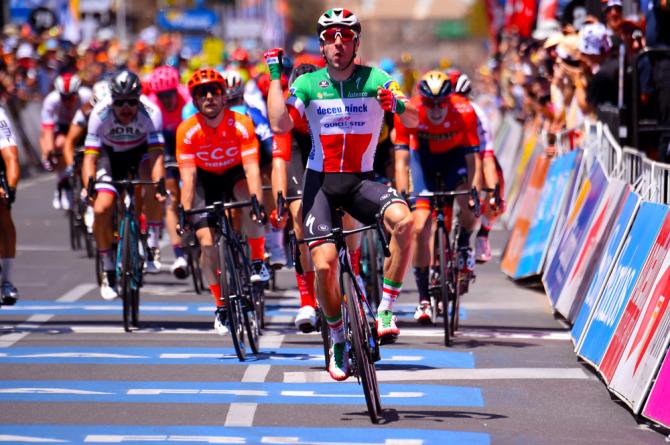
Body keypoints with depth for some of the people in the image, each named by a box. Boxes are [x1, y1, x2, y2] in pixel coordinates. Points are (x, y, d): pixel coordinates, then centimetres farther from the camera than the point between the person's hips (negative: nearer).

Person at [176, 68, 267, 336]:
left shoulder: (241, 124, -25)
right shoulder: (187, 131, -24)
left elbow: (252, 169, -31)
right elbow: (188, 178, -25)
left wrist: (258, 204, -44)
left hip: (235, 175, -1)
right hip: (206, 179, 1)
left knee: (246, 194, -36)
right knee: (207, 243, -13)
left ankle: (257, 261, -19)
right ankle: (220, 306, 5)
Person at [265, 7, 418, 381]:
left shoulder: (374, 79, -3)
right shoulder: (309, 83, -2)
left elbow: (414, 120, -10)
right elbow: (280, 125, -15)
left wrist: (397, 101, -31)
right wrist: (275, 76, -14)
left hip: (361, 181, 0)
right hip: (321, 182, 0)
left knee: (403, 220, -31)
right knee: (325, 264, -16)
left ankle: (385, 311, -19)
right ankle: (338, 342, 10)